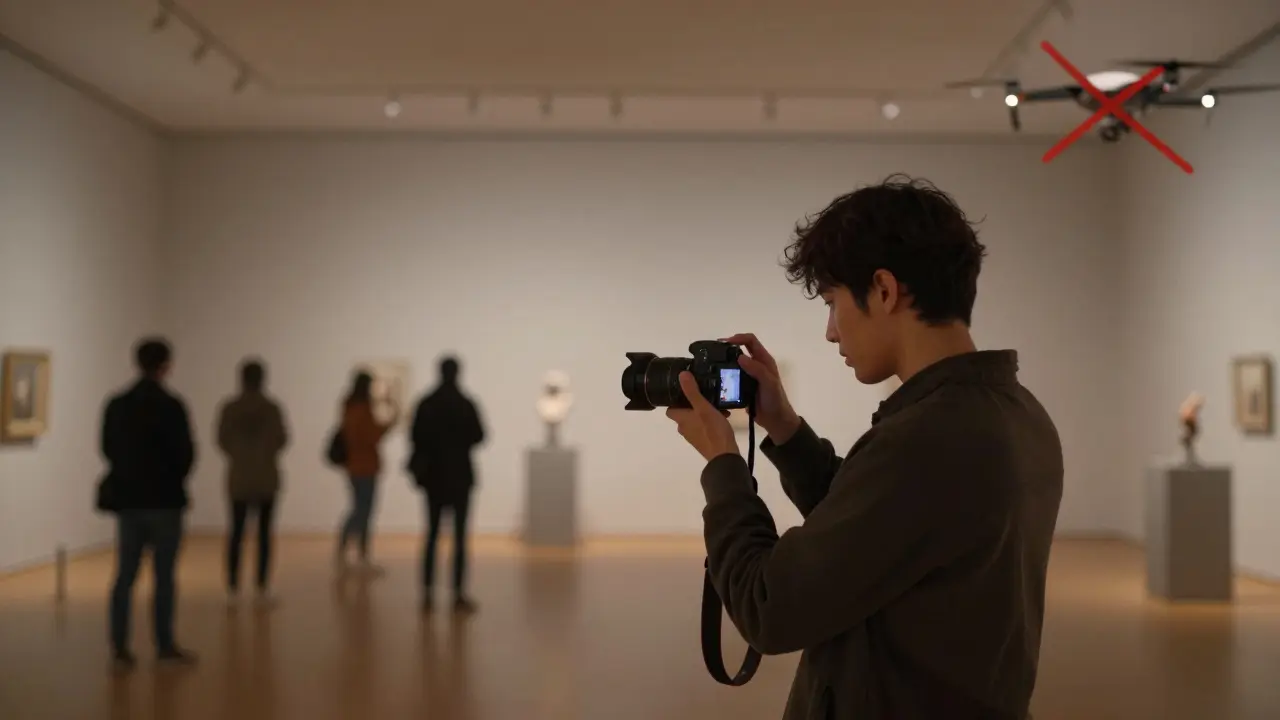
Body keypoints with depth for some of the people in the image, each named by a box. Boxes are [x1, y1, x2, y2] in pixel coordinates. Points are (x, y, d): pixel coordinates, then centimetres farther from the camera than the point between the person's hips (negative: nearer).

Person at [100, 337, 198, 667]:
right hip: (164, 499, -5)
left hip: (128, 498, 5)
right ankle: (165, 645, 7)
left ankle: (120, 645, 9)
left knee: (125, 574, 8)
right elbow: (185, 453, -13)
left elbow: (108, 448, 6)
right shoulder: (170, 406, -13)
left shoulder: (116, 405, 3)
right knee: (164, 575, 2)